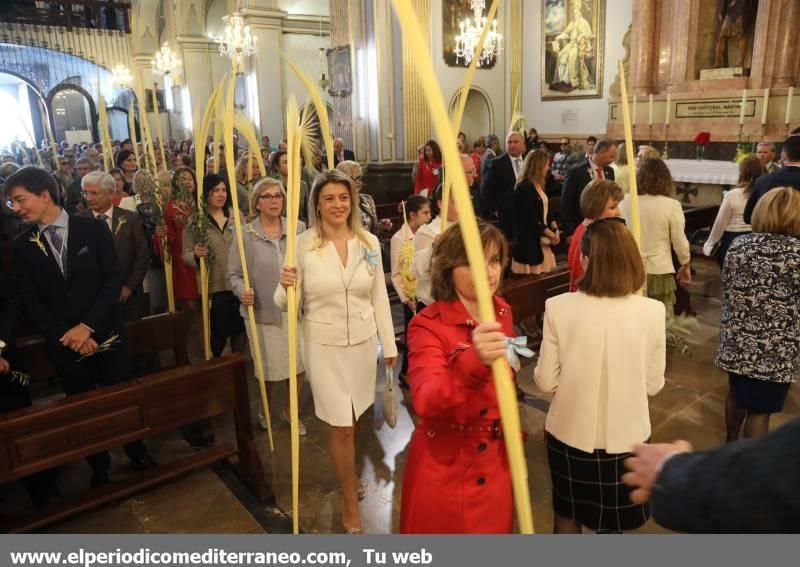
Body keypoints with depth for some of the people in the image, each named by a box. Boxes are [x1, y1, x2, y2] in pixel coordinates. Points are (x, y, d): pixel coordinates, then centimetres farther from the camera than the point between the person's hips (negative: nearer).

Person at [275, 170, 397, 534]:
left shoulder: (369, 242, -3)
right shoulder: (302, 244, -11)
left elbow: (379, 296, 4)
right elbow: (286, 304, -6)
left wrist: (389, 344, 7)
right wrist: (286, 287, -29)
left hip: (363, 340, 3)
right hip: (324, 344, -3)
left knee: (354, 418, 19)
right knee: (341, 425, 4)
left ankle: (349, 475, 48)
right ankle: (350, 503, 26)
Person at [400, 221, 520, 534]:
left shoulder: (503, 313, -2)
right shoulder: (427, 325, -21)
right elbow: (425, 401, -38)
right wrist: (473, 361, -54)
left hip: (495, 461, 5)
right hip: (444, 467, -5)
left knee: (495, 529, 21)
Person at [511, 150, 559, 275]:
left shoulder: (539, 186, 14)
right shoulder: (524, 188, -15)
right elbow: (530, 219, -18)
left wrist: (554, 228, -2)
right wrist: (551, 234, -9)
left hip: (542, 241, 9)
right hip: (529, 243, -9)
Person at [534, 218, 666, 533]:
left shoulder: (558, 307, -18)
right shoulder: (652, 311, -15)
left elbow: (546, 381, -11)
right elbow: (653, 385, -5)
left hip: (570, 434, -1)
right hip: (625, 436, 1)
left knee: (567, 516, 24)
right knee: (611, 524, 24)